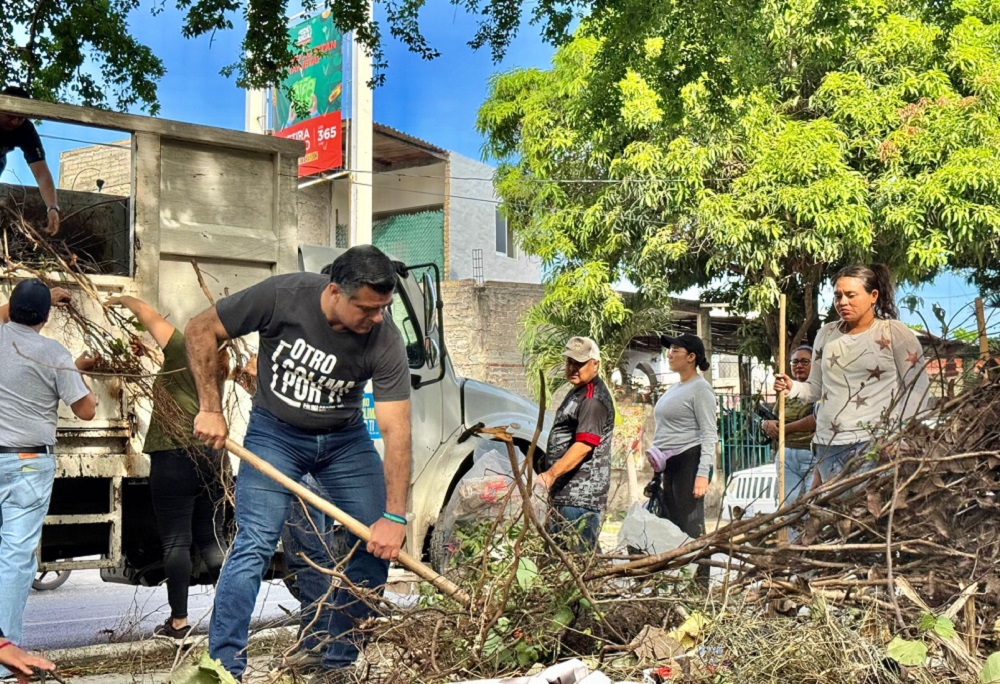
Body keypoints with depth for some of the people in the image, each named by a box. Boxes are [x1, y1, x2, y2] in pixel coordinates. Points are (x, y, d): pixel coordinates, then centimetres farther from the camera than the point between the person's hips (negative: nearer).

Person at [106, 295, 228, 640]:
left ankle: (178, 621, 3)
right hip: (212, 457, 7)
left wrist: (125, 299, 21)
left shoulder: (184, 352, -5)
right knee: (211, 538, 12)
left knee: (176, 542, -1)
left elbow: (152, 317, 3)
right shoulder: (217, 369, 14)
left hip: (175, 458, -6)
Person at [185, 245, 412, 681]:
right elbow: (202, 331, -13)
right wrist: (210, 409, -16)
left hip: (345, 438, 2)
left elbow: (396, 431, -25)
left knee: (377, 544, -5)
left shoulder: (384, 341, -22)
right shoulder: (282, 296, -25)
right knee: (255, 543, -16)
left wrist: (394, 517, -31)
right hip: (275, 432, -2)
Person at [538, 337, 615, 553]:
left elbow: (584, 445, -28)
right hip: (564, 493, 11)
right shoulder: (577, 392, 20)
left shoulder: (594, 399, -15)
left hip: (580, 496, -11)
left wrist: (551, 474, -37)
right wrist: (552, 475, 25)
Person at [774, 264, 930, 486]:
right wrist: (793, 388, -2)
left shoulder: (895, 333, 0)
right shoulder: (826, 334, 14)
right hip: (827, 445, 5)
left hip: (873, 445, -4)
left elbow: (918, 389, -2)